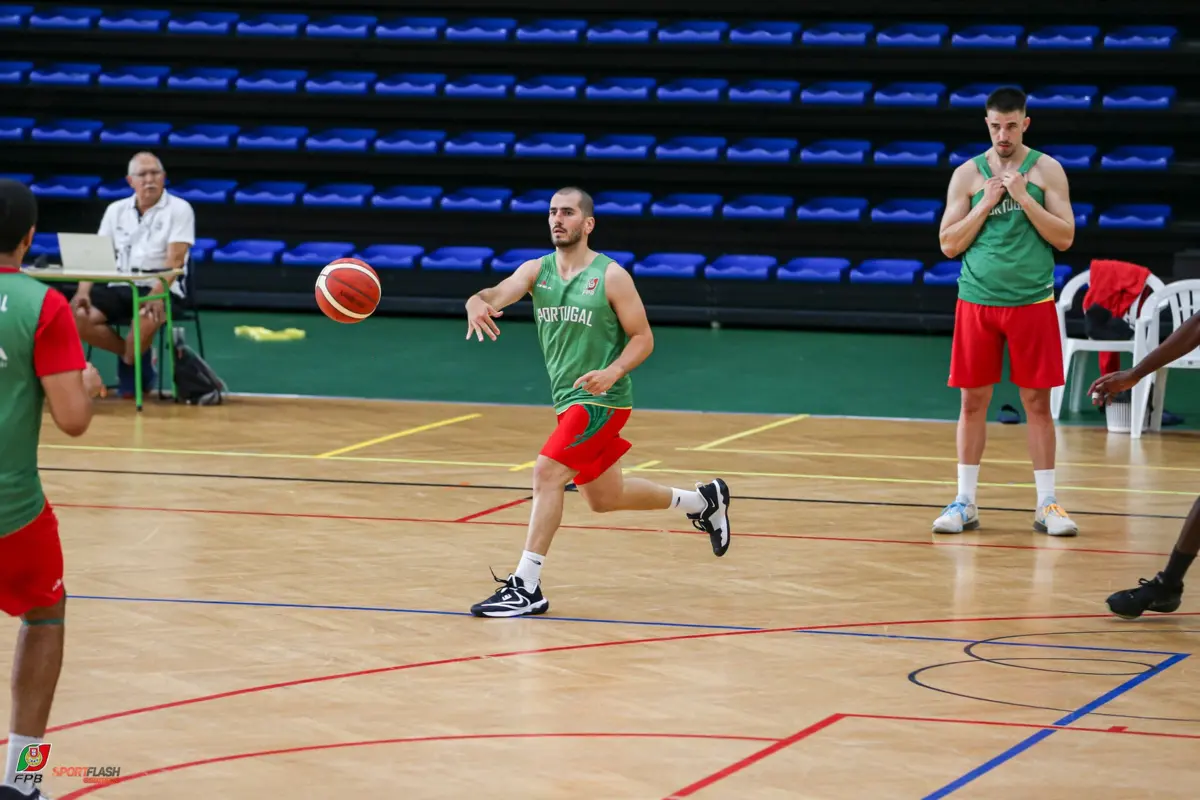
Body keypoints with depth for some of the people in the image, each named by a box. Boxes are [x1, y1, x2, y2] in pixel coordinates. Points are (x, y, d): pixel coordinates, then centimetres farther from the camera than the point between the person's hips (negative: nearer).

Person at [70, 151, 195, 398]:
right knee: (77, 316, -23)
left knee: (146, 321, -39)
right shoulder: (115, 210, 14)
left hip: (161, 289, -5)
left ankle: (129, 365, -4)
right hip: (118, 288, 5)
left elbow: (175, 259, -12)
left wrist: (156, 294, -29)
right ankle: (138, 359, -3)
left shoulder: (179, 209, -1)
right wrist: (83, 290, -10)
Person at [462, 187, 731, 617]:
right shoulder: (536, 270, 3)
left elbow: (643, 338, -7)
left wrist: (613, 372, -25)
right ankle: (703, 500, 41)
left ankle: (527, 587, -17)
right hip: (568, 401, 7)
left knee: (546, 472, -21)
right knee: (605, 497, 20)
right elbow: (500, 293, -17)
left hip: (600, 401, -7)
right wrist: (477, 302, -41)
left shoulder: (611, 276, -10)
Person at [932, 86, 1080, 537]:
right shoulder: (967, 174, 4)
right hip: (977, 301, 1)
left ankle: (1047, 504, 8)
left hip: (1032, 302, -1)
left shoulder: (1046, 170, 1)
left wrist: (1024, 197, -15)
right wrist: (986, 204, -9)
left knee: (1037, 402, 1)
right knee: (972, 401, 3)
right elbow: (949, 245, 2)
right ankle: (965, 502, 10)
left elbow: (1064, 238, -5)